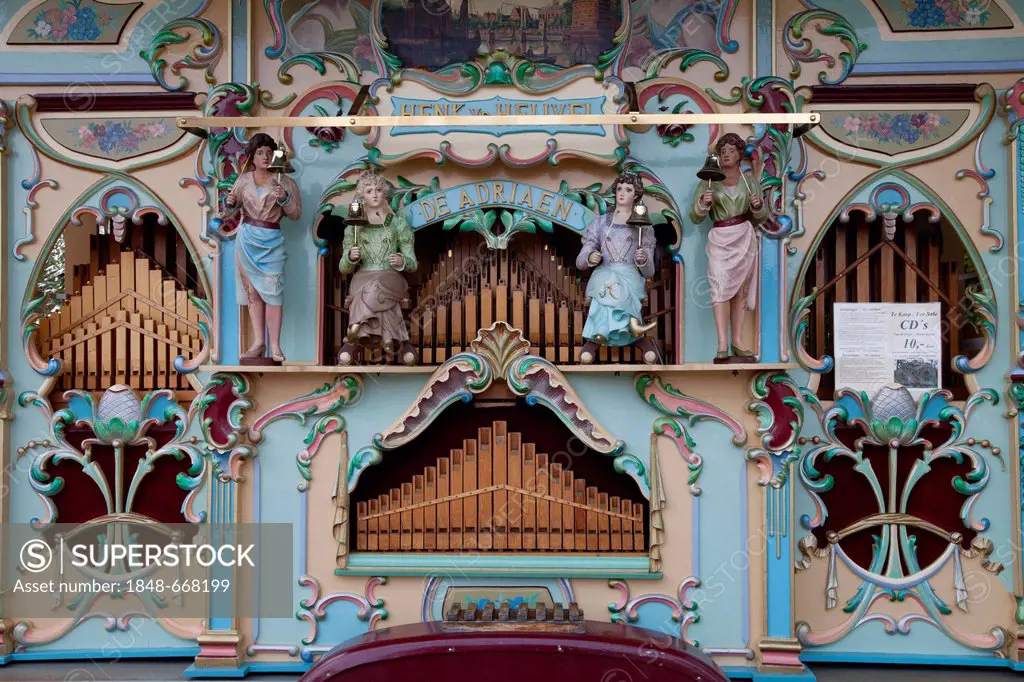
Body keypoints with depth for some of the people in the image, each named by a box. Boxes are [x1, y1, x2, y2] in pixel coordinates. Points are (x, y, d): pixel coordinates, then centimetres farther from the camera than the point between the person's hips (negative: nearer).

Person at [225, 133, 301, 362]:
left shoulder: (284, 181, 1)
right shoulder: (243, 179, 8)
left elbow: (296, 215, 1)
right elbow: (233, 209, 17)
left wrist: (284, 199, -16)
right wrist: (230, 203, -5)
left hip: (272, 240, -3)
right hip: (247, 238, 3)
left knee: (272, 291, -7)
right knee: (252, 289, 4)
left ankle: (275, 345, -6)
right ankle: (258, 341, 9)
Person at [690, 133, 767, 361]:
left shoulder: (750, 181, 8)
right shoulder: (709, 181, 3)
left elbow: (760, 217, 12)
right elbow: (695, 217, -1)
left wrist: (758, 206, -9)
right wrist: (703, 203, -21)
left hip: (745, 238, 2)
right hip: (720, 239, -2)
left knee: (740, 290, 4)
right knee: (721, 287, -15)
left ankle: (737, 343, 9)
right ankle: (722, 346, -18)